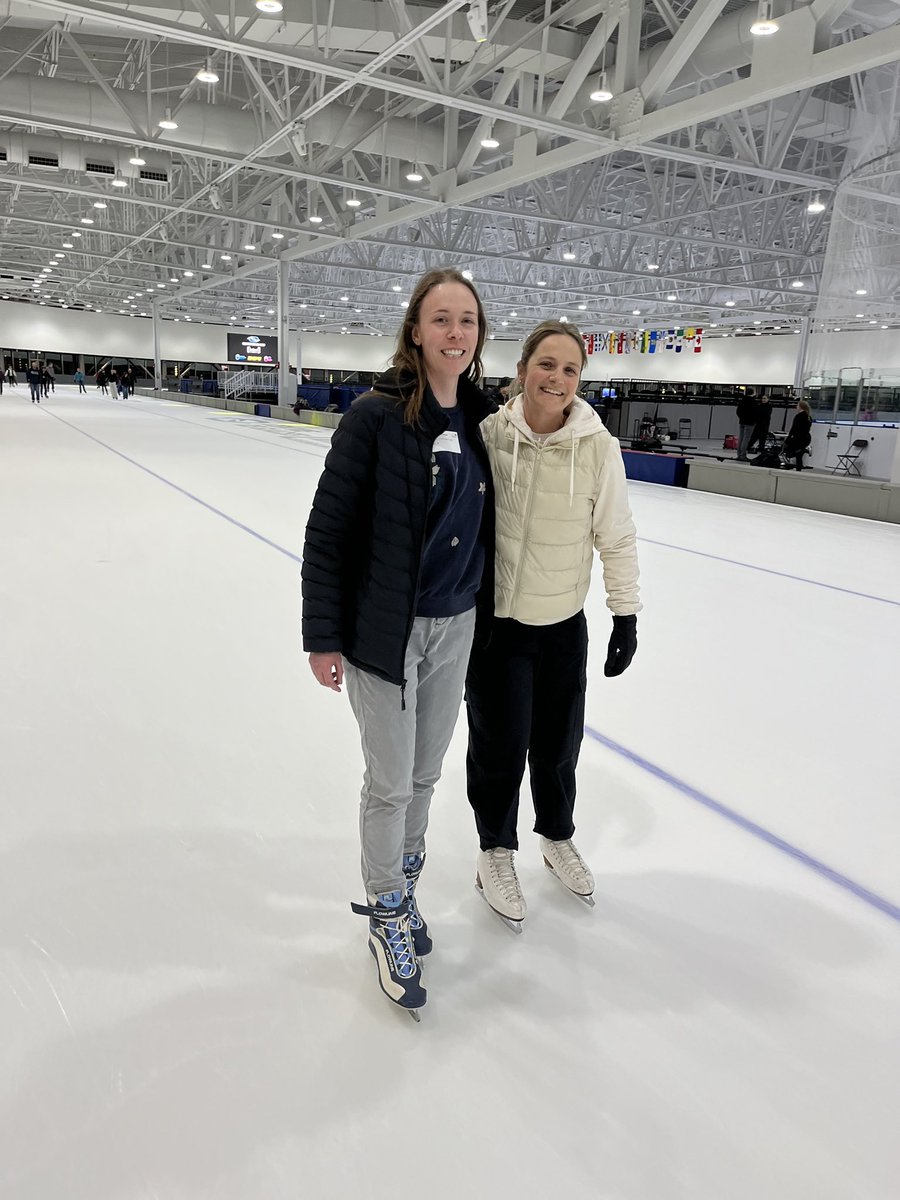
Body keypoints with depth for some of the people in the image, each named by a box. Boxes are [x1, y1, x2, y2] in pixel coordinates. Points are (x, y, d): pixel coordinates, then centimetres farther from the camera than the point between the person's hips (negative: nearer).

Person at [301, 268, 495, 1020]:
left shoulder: (480, 420, 3)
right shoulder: (375, 416, -14)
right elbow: (328, 528, -12)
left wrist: (485, 612, 15)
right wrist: (323, 635, -12)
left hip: (455, 627, 5)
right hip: (383, 630, -5)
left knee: (426, 775, 18)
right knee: (391, 783, 8)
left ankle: (401, 894, 42)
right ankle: (388, 920, 32)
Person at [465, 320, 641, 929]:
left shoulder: (598, 447, -11)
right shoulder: (488, 432, -12)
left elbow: (617, 538, -1)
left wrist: (627, 615, 0)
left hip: (564, 623, 2)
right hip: (493, 619, -1)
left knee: (558, 742, 17)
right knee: (500, 743, 8)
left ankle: (558, 838, 45)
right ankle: (496, 850, 35)